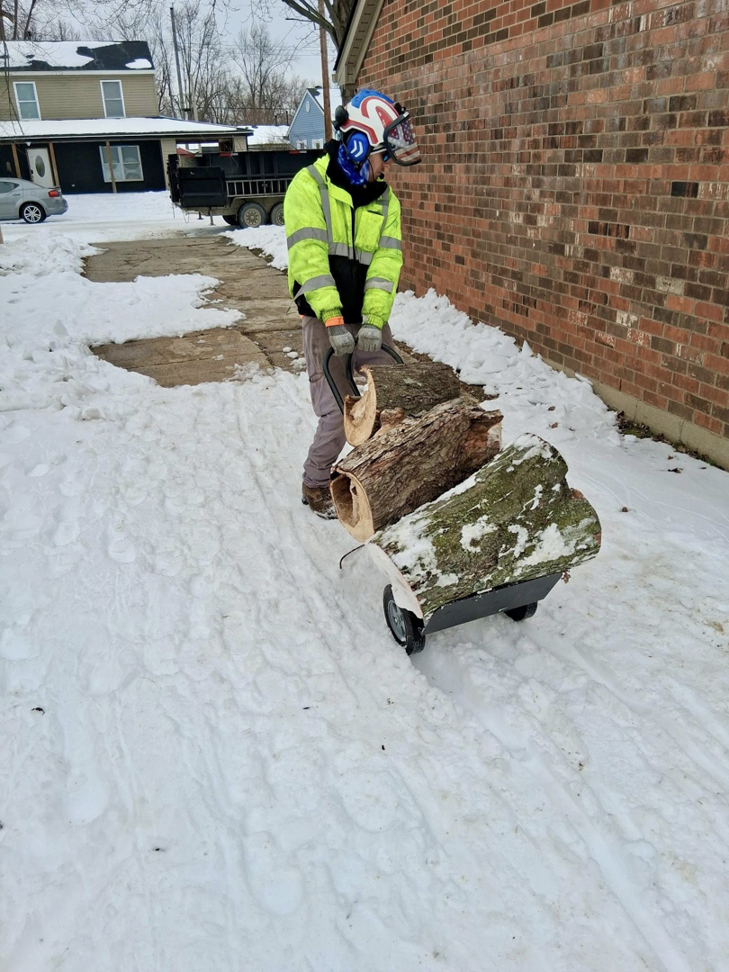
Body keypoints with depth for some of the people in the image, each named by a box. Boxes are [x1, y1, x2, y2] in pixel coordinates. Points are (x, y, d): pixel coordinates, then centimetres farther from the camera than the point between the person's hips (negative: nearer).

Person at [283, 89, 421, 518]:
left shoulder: (385, 200, 8)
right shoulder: (310, 185, -7)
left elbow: (386, 261, -2)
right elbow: (308, 255, -17)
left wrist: (373, 319, -17)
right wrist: (333, 318, -26)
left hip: (369, 319, 5)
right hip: (325, 320, -5)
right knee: (339, 415, -8)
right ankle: (315, 486, 15)